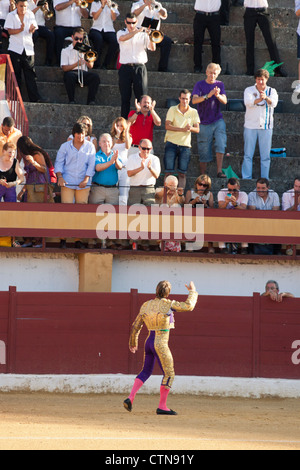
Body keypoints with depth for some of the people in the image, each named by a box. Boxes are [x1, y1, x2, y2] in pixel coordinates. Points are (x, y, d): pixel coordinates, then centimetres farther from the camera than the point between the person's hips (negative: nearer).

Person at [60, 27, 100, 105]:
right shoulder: (66, 51, 13)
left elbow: (90, 66, 13)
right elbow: (64, 68, 0)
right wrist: (76, 64, -14)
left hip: (83, 72, 3)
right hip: (71, 72, -3)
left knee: (95, 77, -28)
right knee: (69, 76, -40)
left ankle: (91, 101, -30)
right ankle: (71, 101, -34)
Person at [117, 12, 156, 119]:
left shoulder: (143, 34, 10)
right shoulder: (121, 33, 9)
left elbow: (152, 48, -2)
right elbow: (122, 38, -16)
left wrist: (150, 37, -22)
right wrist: (137, 31, -25)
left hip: (139, 67, 0)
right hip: (125, 68, 0)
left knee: (142, 97, -6)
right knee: (125, 97, 0)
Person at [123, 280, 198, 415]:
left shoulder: (146, 306, 5)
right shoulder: (168, 304, -12)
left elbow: (135, 327, 11)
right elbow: (189, 306, -5)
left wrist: (132, 343, 25)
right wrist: (192, 291, 13)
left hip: (149, 342, 7)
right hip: (161, 344, -7)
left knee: (146, 372, 21)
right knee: (169, 374, 3)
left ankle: (130, 398, 7)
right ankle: (162, 406, 2)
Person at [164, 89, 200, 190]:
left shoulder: (194, 112, 7)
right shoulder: (173, 110, 1)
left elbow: (197, 129, 3)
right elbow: (167, 126, -10)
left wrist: (191, 128, -22)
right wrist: (182, 129, -22)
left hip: (185, 145, 2)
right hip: (171, 143, -2)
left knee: (182, 174, 3)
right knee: (169, 172, -4)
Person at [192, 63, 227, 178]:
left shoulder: (219, 85, 8)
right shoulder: (200, 85, 2)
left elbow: (224, 101, -2)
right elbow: (194, 100, -12)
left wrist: (218, 95, -24)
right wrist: (208, 96, -26)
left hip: (217, 120, 1)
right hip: (204, 122, -1)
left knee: (221, 142, -20)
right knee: (204, 151, 0)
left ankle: (219, 171, -20)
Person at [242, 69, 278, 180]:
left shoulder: (272, 91, 6)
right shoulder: (249, 90, 4)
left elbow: (273, 103, -14)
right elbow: (248, 102, -16)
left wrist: (266, 98, -36)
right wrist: (260, 99, -34)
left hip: (266, 127, 1)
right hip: (250, 126, -1)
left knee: (265, 156, 1)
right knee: (248, 155, 0)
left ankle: (264, 179, 7)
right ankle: (246, 178, 4)